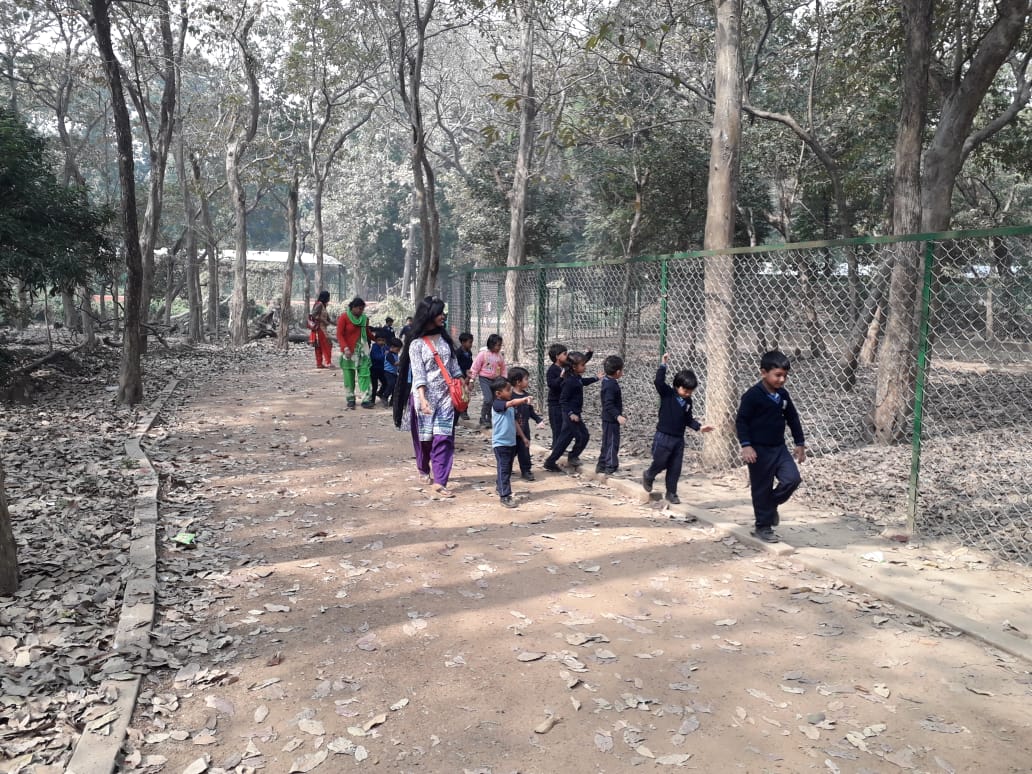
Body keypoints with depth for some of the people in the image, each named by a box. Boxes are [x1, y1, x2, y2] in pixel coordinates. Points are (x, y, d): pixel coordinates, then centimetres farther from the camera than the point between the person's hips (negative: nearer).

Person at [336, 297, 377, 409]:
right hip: (349, 351, -4)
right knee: (349, 376, 4)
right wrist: (345, 348, -21)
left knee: (364, 375, -3)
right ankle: (350, 399, 17)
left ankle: (366, 399, -4)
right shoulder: (344, 318, -8)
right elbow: (339, 335, -11)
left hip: (363, 350, 4)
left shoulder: (364, 318, 6)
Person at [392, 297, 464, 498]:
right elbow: (418, 373, -13)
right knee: (424, 436, 9)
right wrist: (422, 398, -24)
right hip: (425, 395, -4)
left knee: (444, 437, -7)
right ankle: (424, 470, 35)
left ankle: (439, 481, -8)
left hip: (445, 395, 4)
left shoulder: (444, 338, 9)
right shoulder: (416, 344, -6)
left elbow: (454, 366, 14)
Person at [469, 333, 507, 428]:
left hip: (495, 379, 5)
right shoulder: (483, 353, -12)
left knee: (494, 400, 6)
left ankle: (489, 419, 19)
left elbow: (503, 369, 14)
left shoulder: (499, 355, 2)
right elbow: (475, 367, -7)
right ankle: (483, 419, -3)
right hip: (485, 379, -5)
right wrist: (472, 379, -6)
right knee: (488, 399, -17)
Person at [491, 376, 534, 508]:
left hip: (512, 442, 8)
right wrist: (524, 399, -50)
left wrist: (523, 437, 20)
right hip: (500, 443, -8)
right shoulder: (497, 404, -16)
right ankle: (505, 496, -3)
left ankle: (500, 487, 37)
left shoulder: (511, 407, 11)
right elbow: (512, 402, -36)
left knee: (508, 469, 18)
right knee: (504, 469, -6)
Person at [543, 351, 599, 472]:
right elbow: (563, 400, -21)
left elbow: (583, 382, 32)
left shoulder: (577, 378, 6)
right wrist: (571, 413, -26)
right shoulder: (570, 381, -22)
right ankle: (572, 457, 14)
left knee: (565, 439, 12)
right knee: (583, 436, -2)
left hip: (573, 413, 10)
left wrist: (596, 378, 29)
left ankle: (550, 462, 18)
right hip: (572, 414, -10)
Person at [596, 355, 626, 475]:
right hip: (611, 419, -10)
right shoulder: (611, 385, -24)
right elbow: (609, 404, -28)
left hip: (608, 419, 10)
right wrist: (618, 416, -34)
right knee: (612, 442, -1)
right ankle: (611, 467, 6)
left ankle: (602, 465, 26)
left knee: (607, 442, 18)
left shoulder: (606, 381, 7)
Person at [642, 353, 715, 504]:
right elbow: (659, 382, -26)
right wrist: (663, 365, -30)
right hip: (663, 437, -5)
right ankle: (648, 476, 37)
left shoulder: (688, 401, 6)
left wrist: (699, 427, 1)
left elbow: (688, 419, 14)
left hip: (679, 439, 5)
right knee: (660, 463, 5)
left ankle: (671, 493, 20)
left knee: (675, 468, 8)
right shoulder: (667, 394, -10)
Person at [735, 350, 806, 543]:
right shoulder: (752, 395, -15)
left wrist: (800, 443, 15)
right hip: (759, 450, -6)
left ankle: (772, 504, 22)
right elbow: (741, 421, -14)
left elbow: (793, 418, 16)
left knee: (792, 479, -4)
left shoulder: (783, 394, 6)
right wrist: (745, 445, -21)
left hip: (779, 448, 6)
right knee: (761, 489, 2)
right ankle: (763, 526, 14)